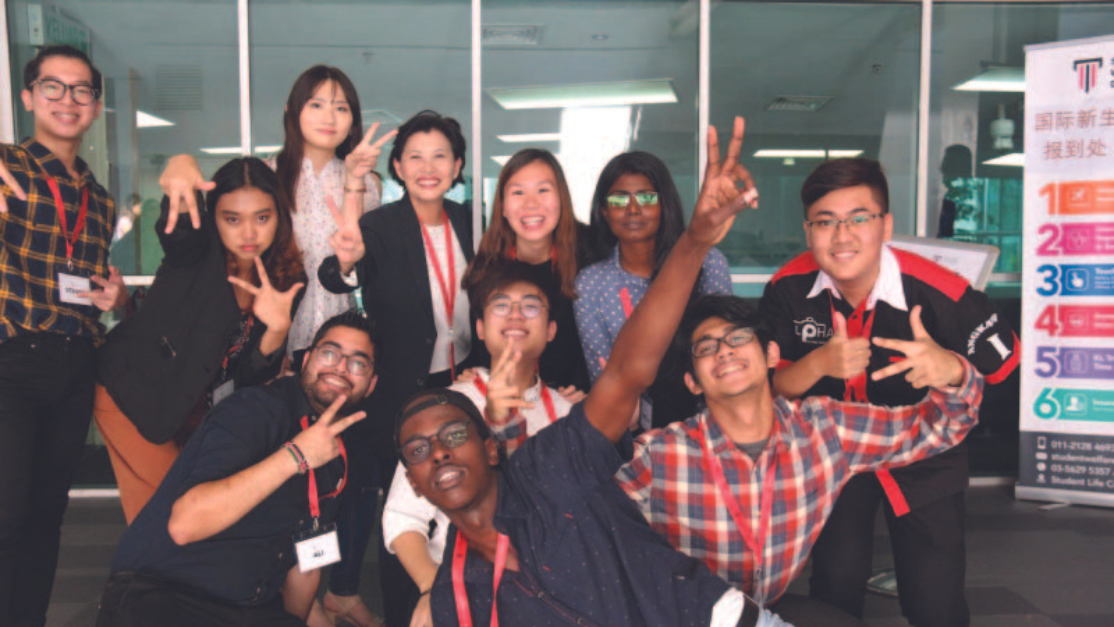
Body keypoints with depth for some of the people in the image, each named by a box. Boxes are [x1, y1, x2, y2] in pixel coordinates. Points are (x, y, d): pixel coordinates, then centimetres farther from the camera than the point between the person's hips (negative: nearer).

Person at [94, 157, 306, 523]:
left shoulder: (287, 281, -7)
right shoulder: (197, 251, -17)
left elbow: (251, 376, -8)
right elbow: (176, 229, -43)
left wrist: (277, 330, -29)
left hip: (196, 411, 4)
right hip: (135, 395, -4)